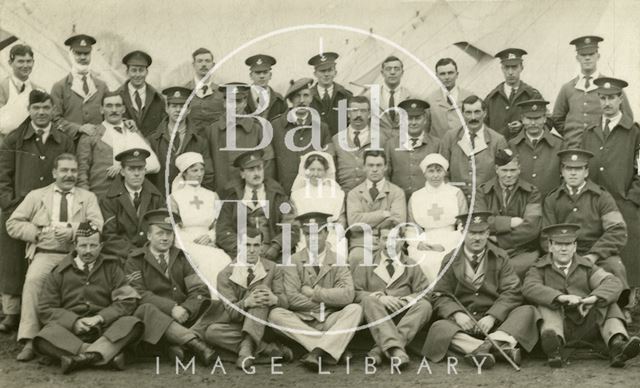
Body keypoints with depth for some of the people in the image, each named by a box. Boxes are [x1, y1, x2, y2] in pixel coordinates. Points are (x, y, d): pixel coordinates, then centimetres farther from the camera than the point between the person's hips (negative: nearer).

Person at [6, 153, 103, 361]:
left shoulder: (88, 197, 19)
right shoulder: (36, 196, 20)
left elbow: (97, 227, 3)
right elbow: (13, 224, 14)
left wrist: (72, 230, -14)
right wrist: (38, 232, -2)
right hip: (45, 254, 0)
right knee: (33, 280, -32)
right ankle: (29, 341, -30)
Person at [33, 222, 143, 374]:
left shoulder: (112, 267, 13)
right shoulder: (59, 273, 13)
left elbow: (127, 301, 3)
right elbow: (45, 309, 6)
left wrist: (101, 318, -13)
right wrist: (74, 321, -11)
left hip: (104, 329, 0)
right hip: (69, 330, 0)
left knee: (132, 323, -28)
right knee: (43, 338, -33)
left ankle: (87, 356, -40)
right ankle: (110, 355, -38)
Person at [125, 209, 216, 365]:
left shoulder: (182, 258, 15)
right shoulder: (135, 261, 6)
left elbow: (200, 290, 3)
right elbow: (139, 294, -9)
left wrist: (186, 309, -19)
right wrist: (171, 307, -22)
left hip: (181, 318, 3)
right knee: (146, 309, -36)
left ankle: (176, 343, -32)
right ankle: (194, 342, -45)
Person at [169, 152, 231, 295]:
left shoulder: (212, 196, 18)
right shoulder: (174, 197, 7)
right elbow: (173, 230, 6)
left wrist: (210, 236, -6)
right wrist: (193, 241, -9)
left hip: (208, 245, 3)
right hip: (186, 247, -3)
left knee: (224, 261, -29)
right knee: (209, 262, -32)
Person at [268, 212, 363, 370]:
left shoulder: (338, 261, 6)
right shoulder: (294, 261, 5)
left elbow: (348, 295, -10)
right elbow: (291, 297, -8)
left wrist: (314, 293, -10)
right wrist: (327, 301, -6)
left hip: (330, 321, 0)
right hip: (302, 321, 0)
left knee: (355, 309, -25)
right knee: (275, 314, -27)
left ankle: (318, 351, -41)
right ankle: (330, 349, -33)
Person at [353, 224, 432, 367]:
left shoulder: (412, 266, 21)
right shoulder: (365, 265, 16)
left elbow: (424, 293, 9)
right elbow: (355, 292, 3)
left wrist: (409, 300, -13)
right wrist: (379, 297, -15)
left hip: (403, 315, 1)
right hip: (375, 318, -1)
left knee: (425, 306, -27)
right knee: (368, 300, -31)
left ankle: (379, 350, -38)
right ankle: (395, 349, -48)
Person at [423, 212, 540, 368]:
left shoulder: (500, 257, 10)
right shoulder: (451, 260, 10)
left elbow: (512, 292, -1)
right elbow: (441, 296, 4)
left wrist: (492, 316, -17)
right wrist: (457, 314, -18)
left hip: (496, 321, 1)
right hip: (463, 321, -1)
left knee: (527, 311, -23)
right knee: (439, 328, -30)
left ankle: (490, 344, -45)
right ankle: (502, 347, -47)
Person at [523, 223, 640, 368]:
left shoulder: (587, 268, 12)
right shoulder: (539, 270, 8)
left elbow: (614, 284, -6)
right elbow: (530, 288, -15)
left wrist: (592, 299, -27)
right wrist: (561, 297, -31)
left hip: (585, 325, 2)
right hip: (557, 325, -2)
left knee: (609, 305, -14)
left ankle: (617, 345, -40)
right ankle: (554, 344, -52)